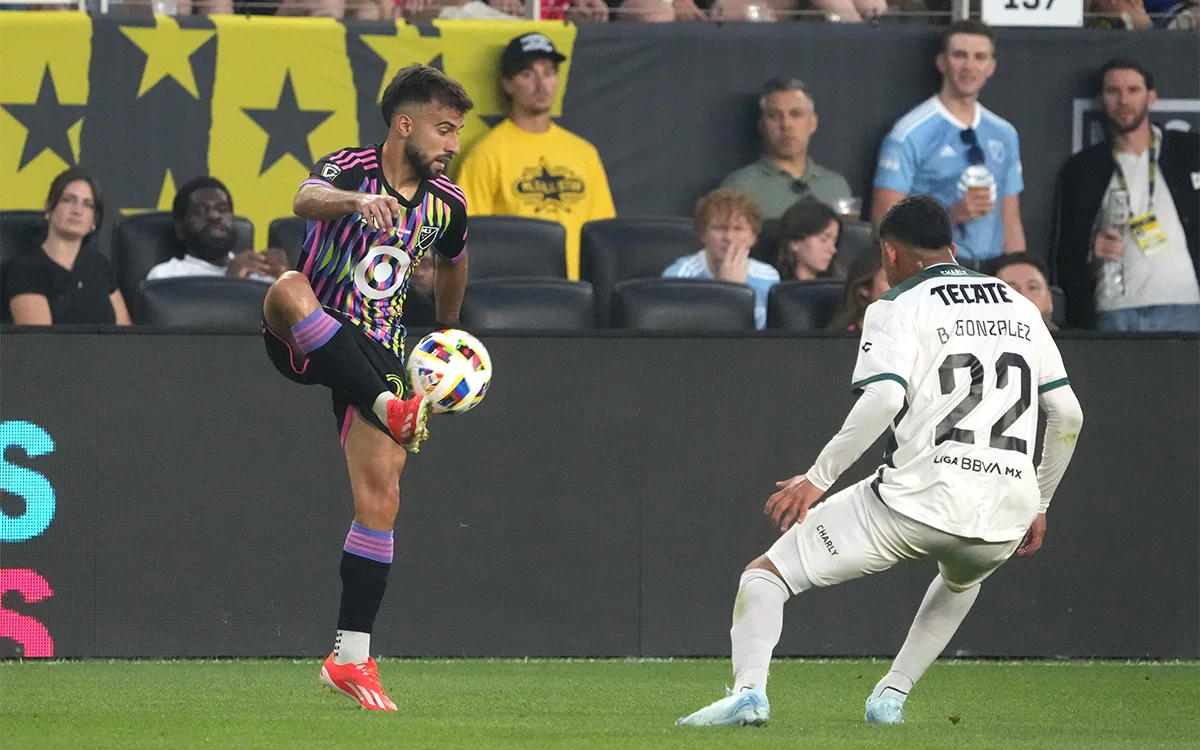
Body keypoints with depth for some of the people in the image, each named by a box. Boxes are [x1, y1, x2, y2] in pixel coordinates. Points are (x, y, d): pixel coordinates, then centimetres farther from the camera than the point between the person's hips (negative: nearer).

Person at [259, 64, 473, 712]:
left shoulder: (446, 203, 5)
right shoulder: (350, 169, -11)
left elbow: (452, 264, 29)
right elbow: (307, 201, -36)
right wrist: (356, 201, -57)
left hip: (375, 350, 4)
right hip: (305, 342, -4)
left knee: (381, 496, -9)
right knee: (290, 290, -39)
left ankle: (350, 658, -1)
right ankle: (388, 407, -48)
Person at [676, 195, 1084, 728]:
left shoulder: (899, 306, 2)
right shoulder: (1020, 308, 20)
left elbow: (884, 398, -15)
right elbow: (1068, 415, 21)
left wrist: (818, 478, -12)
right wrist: (1038, 504, 31)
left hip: (919, 500, -5)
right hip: (1004, 521, 5)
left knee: (765, 577, 5)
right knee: (962, 579, 42)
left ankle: (749, 689, -18)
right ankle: (892, 696, 28)